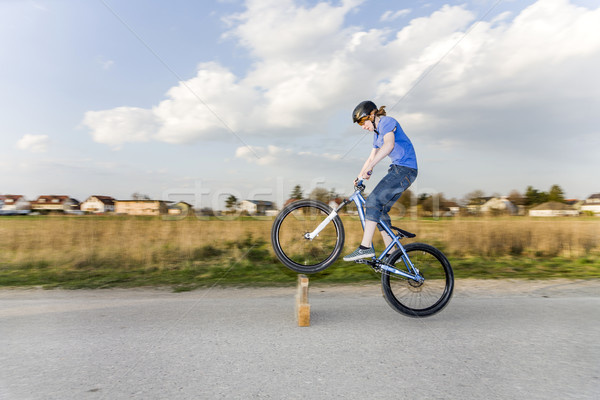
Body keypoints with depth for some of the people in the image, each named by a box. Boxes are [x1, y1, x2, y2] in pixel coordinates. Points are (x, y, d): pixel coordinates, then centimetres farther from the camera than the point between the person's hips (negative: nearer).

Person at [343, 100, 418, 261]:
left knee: (373, 201, -19)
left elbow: (389, 144, -27)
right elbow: (372, 156, 27)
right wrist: (359, 177, 21)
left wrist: (369, 168, -33)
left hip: (405, 168, -10)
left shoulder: (386, 122, -8)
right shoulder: (377, 132, 21)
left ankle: (366, 247, -19)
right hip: (398, 169, 10)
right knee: (380, 210, 5)